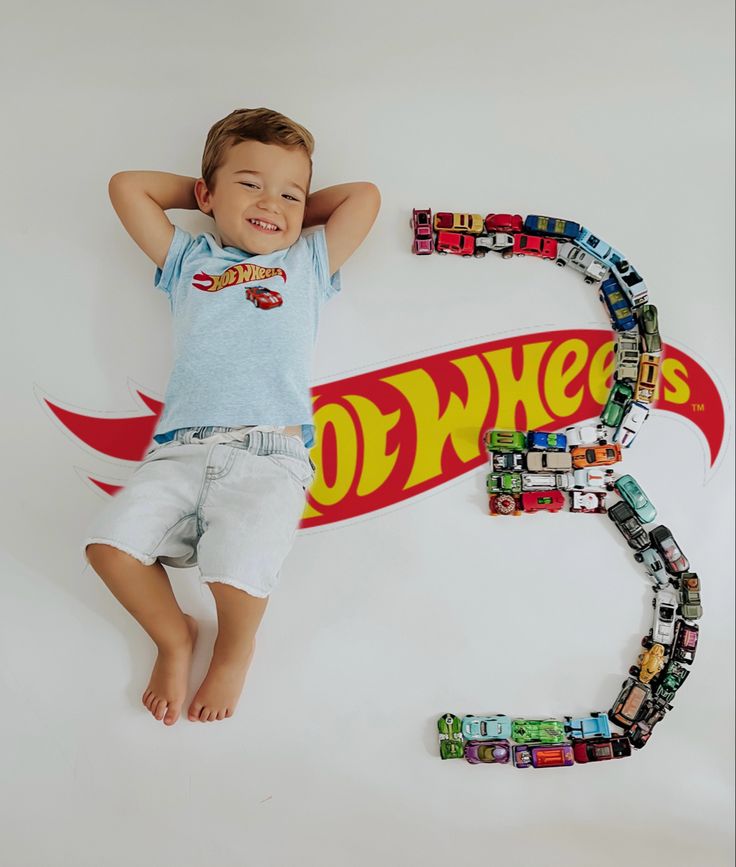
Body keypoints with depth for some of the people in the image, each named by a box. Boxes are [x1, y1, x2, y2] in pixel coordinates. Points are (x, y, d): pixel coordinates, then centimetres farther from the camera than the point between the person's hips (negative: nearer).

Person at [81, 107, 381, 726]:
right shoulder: (188, 260, 25)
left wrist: (301, 209, 29)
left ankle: (235, 647, 10)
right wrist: (202, 190, 31)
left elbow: (366, 196, 21)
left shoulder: (308, 261, 23)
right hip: (180, 450, 3)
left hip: (271, 454, -2)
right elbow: (126, 187, 26)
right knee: (110, 541, -19)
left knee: (239, 564, -26)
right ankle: (174, 635, 11)